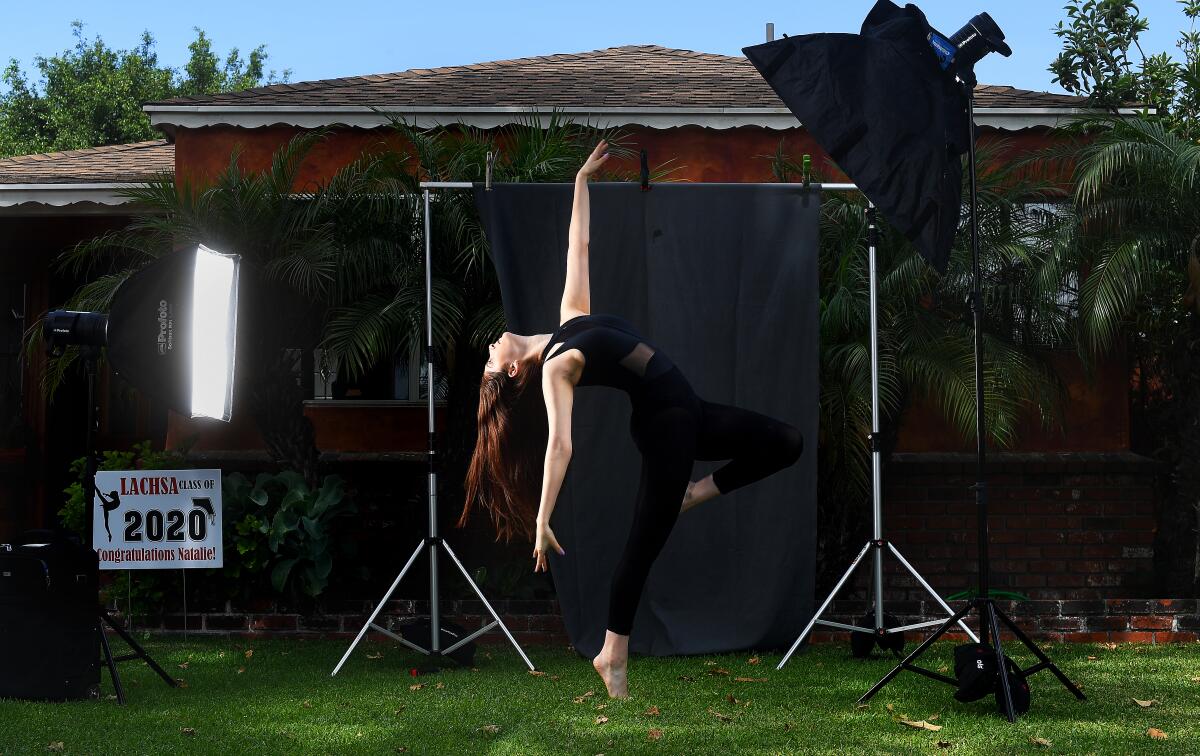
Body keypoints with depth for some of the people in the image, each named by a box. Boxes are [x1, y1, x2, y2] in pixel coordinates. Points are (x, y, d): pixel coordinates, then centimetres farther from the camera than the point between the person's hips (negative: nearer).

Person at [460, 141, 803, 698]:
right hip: (664, 424, -8)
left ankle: (691, 495, 14)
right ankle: (613, 655, 1)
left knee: (786, 444, 9)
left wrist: (582, 180, 19)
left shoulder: (570, 318, 10)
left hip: (686, 412, 8)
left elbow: (577, 248, 17)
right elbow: (559, 444, -23)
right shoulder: (554, 369, -12)